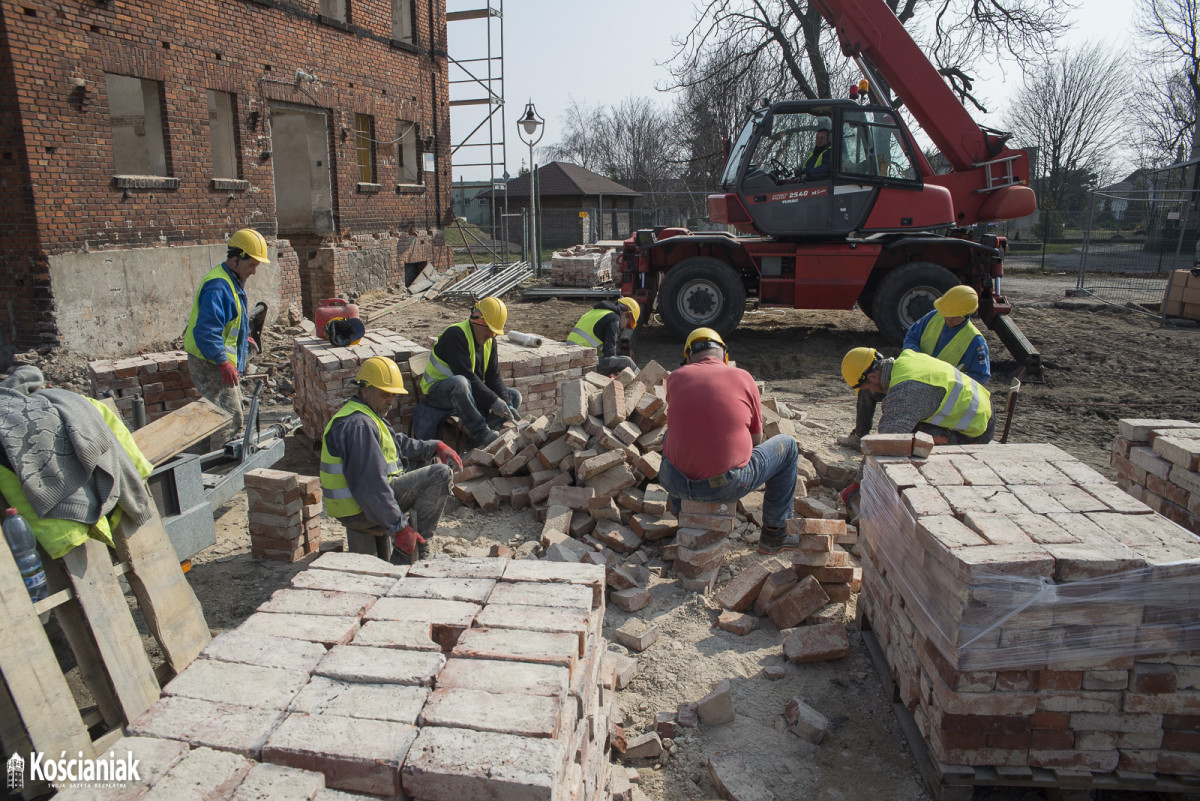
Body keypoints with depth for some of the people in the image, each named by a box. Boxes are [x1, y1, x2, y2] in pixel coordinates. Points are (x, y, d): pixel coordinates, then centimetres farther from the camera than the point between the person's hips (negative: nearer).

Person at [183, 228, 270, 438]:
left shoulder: (233, 281, 12)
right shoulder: (218, 287, -23)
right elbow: (206, 331, -30)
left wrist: (243, 339, 20)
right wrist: (223, 362, -32)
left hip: (219, 362, 11)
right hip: (210, 364, -11)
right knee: (231, 421, -10)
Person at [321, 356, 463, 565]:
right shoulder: (359, 425, -22)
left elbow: (399, 443, 25)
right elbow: (371, 483, -29)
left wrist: (435, 446, 10)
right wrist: (400, 526, -28)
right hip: (362, 509, -11)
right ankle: (408, 555, -9)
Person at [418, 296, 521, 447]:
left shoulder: (489, 340, 5)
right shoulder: (456, 334, -22)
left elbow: (493, 378, 1)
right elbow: (466, 375, -30)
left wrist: (507, 405, -14)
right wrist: (493, 401, -31)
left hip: (469, 391, 9)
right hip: (437, 392, -8)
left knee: (514, 396, -2)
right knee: (460, 383, -43)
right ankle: (481, 434, -35)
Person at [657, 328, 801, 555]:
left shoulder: (675, 377, 4)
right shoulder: (742, 377, -1)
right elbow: (756, 438, 12)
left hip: (676, 482, 3)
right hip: (727, 486, -3)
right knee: (787, 446, 19)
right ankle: (774, 533, 26)